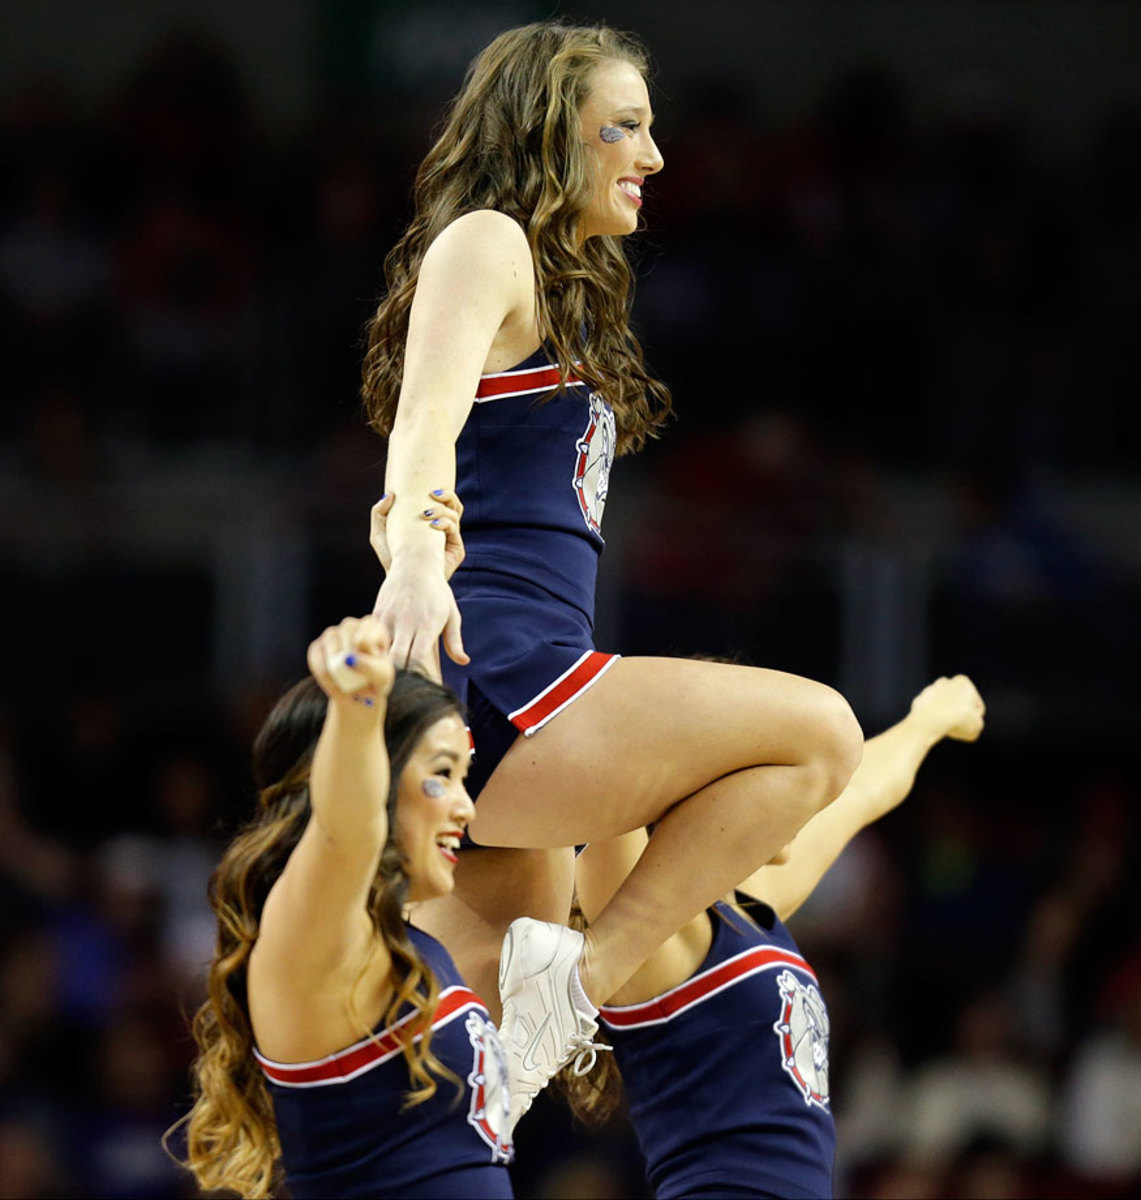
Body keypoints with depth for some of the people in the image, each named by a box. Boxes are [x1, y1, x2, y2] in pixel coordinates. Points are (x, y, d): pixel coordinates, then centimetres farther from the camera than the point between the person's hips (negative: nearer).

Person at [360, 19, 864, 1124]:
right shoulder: (486, 243, 0)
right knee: (818, 731, -11)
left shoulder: (565, 288, 31)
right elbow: (427, 416, -19)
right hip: (486, 685, -10)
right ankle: (586, 971, -16)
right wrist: (415, 548, -39)